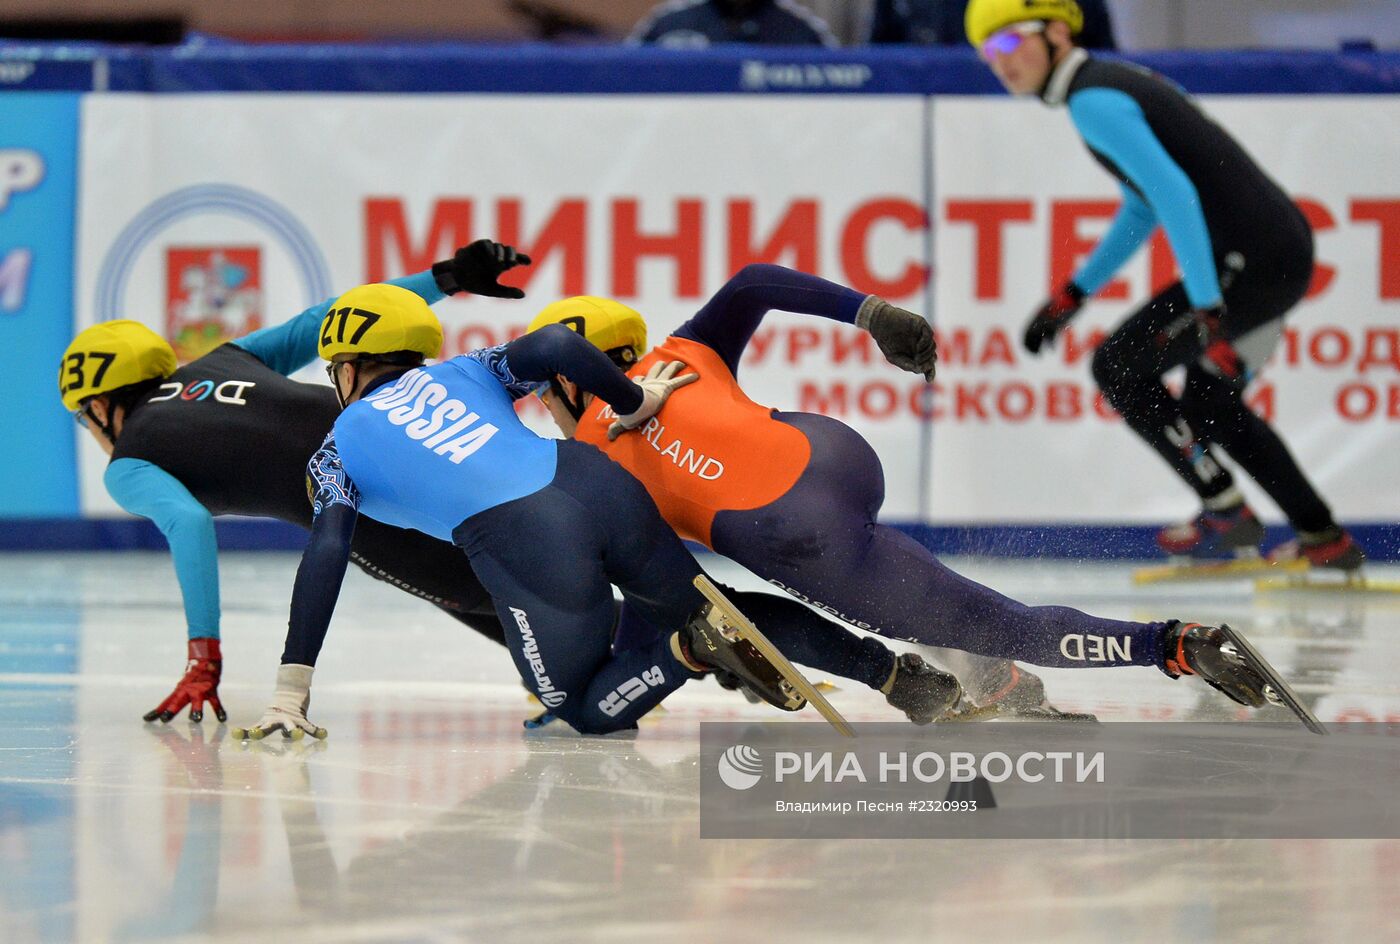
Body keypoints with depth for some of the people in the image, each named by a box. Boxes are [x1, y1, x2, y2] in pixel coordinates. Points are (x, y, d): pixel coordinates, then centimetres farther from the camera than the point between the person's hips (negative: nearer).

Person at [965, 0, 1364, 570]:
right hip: (1285, 250, 10)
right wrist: (1074, 294, 27)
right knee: (1207, 402, 22)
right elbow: (1144, 209, 29)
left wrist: (1208, 311, -29)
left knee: (1119, 366, -1)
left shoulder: (1093, 101, -13)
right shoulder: (1110, 83, 19)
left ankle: (1225, 513, 6)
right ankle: (1326, 539, 24)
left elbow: (1175, 193, -24)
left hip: (1249, 262, -10)